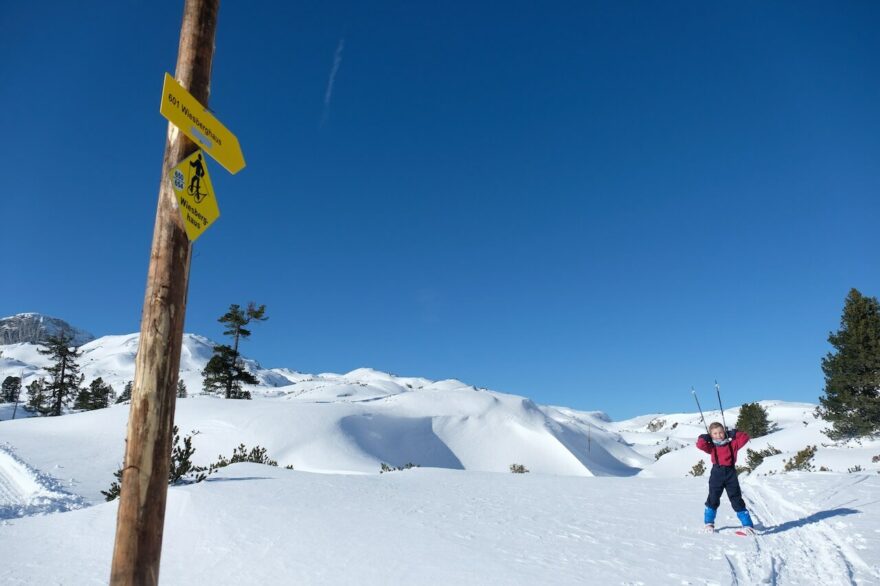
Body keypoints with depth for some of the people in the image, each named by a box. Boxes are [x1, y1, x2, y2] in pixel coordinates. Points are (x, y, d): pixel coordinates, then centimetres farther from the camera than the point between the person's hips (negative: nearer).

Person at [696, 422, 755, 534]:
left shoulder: (732, 445, 7)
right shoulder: (712, 447, 5)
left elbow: (745, 437, 3)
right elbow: (700, 444, -10)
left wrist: (732, 433, 3)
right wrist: (707, 437, 2)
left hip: (730, 473, 0)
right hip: (717, 474, 0)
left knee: (737, 500, 5)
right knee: (713, 499, 5)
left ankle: (747, 525, 11)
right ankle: (709, 523, 21)